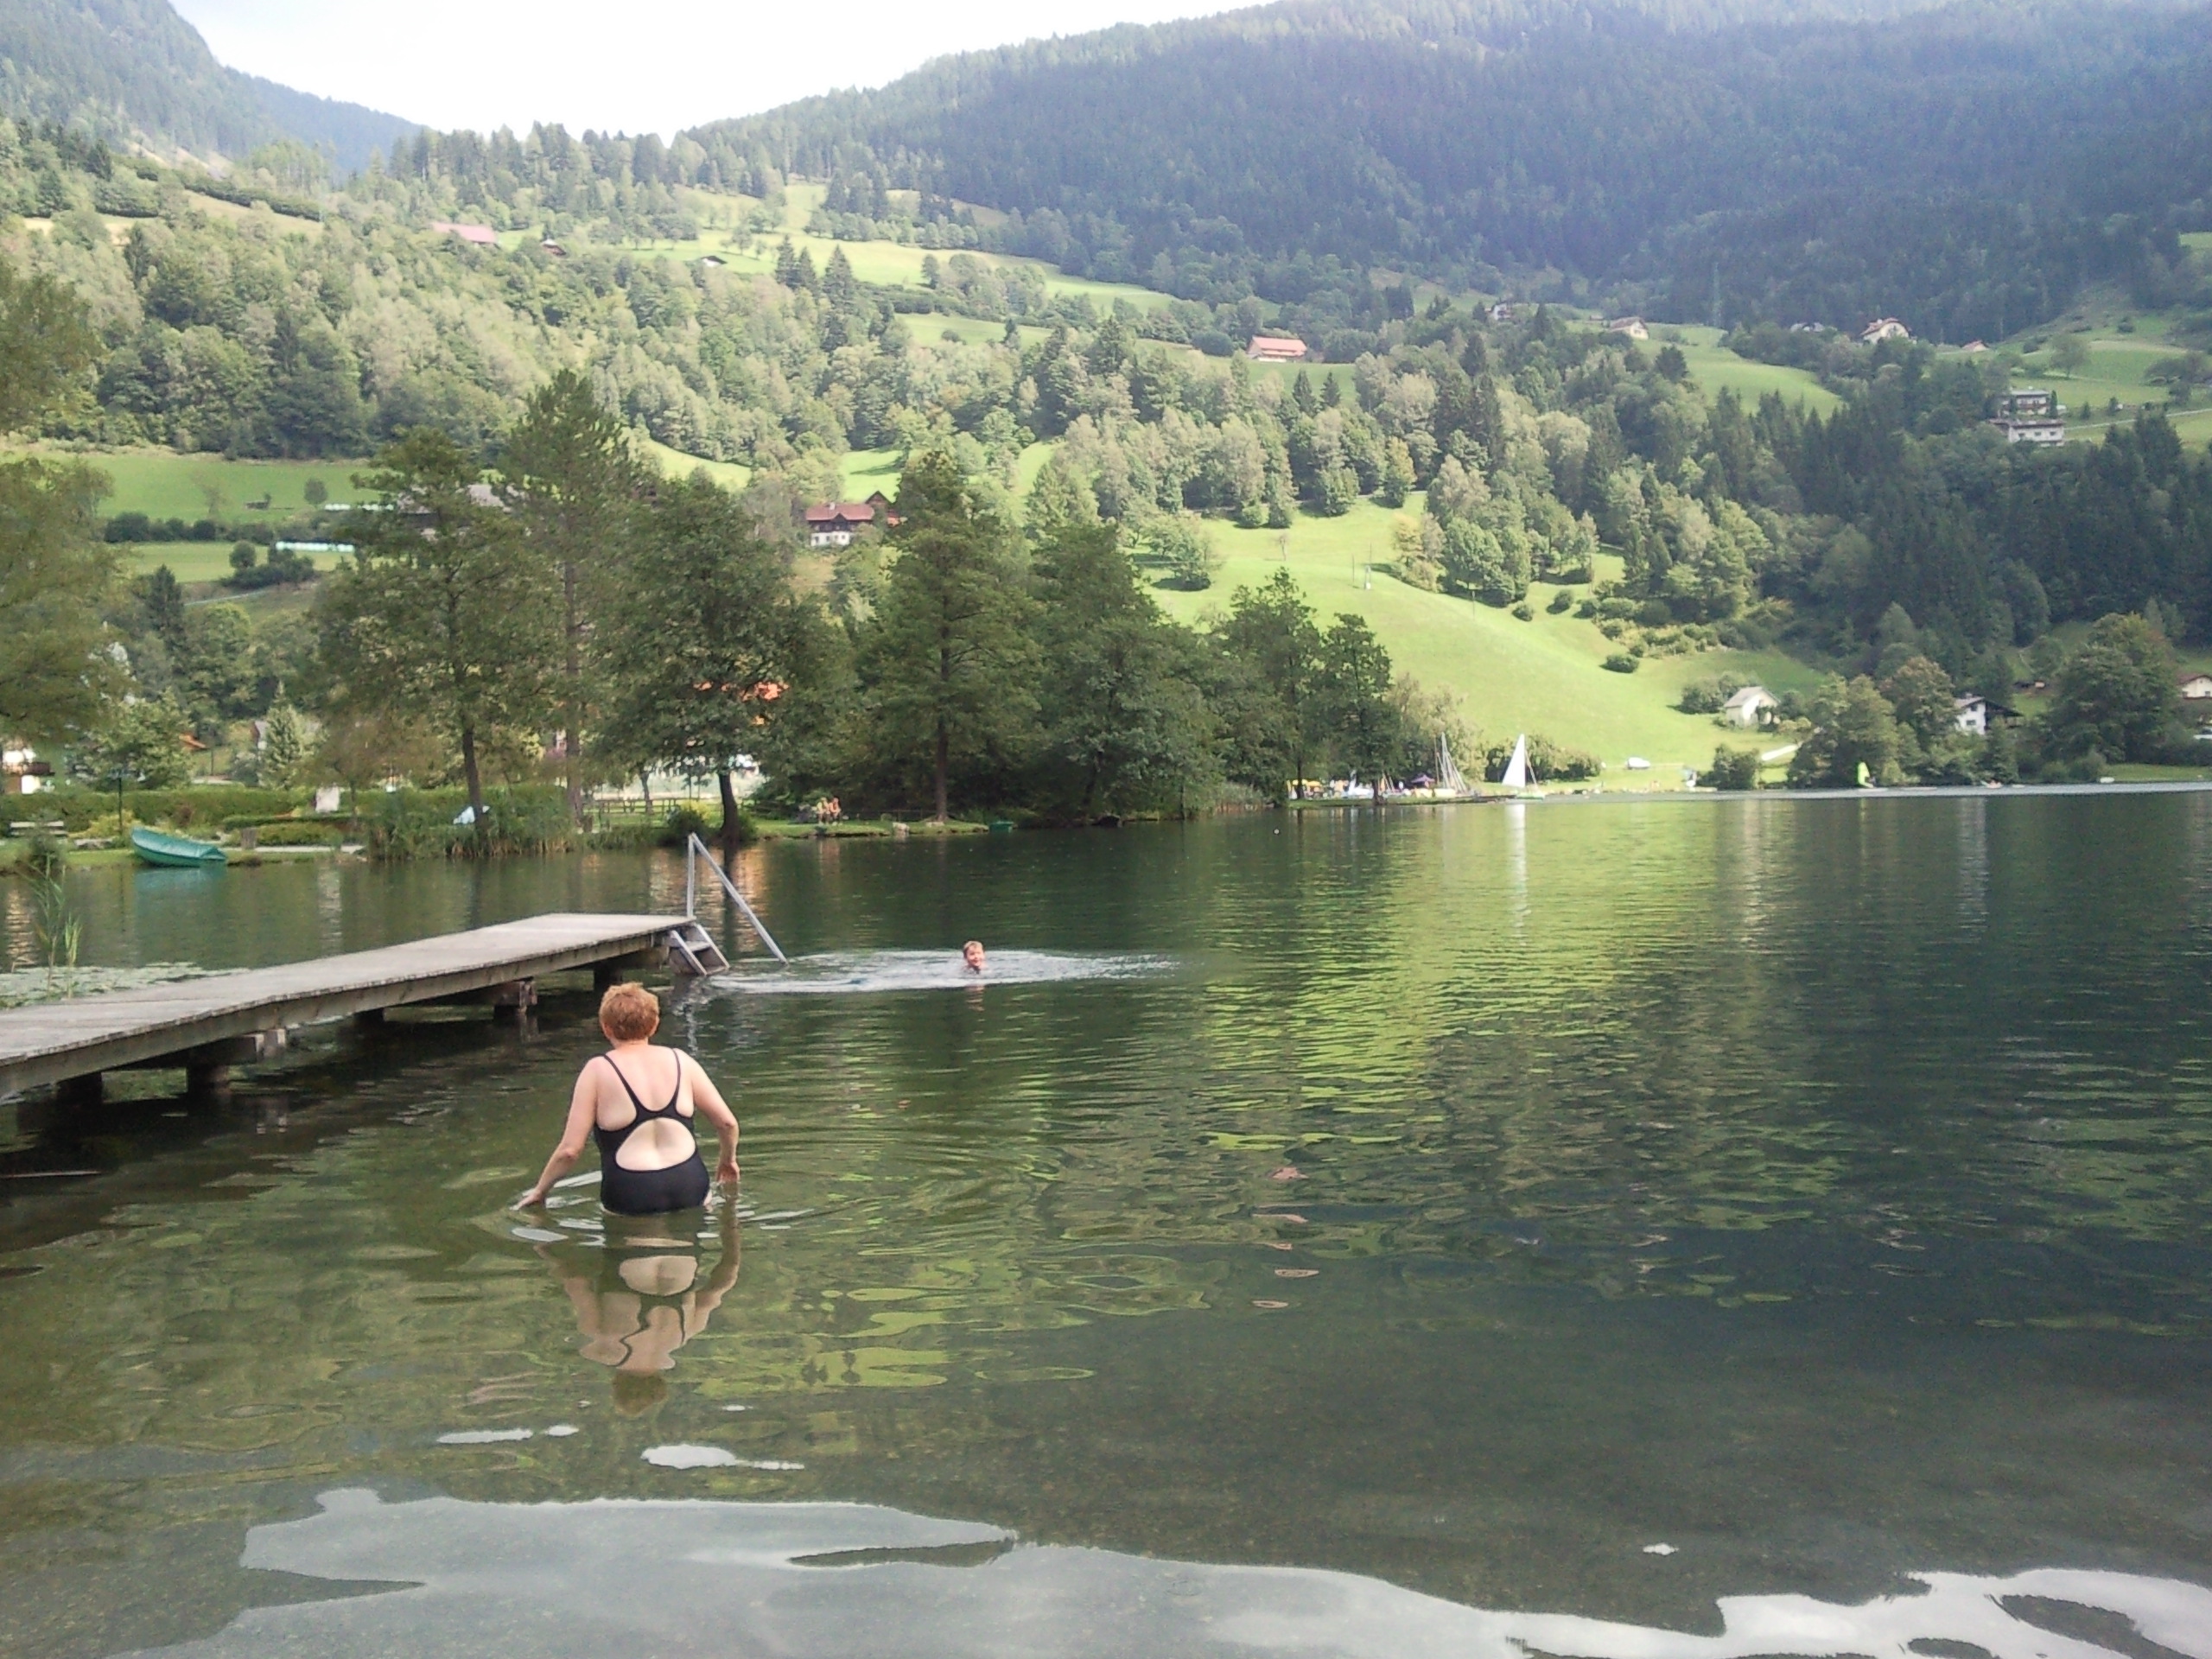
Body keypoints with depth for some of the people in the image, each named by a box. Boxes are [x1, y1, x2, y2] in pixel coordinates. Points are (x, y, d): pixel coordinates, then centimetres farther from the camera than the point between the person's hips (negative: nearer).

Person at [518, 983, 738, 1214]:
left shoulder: (598, 1070, -1)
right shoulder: (680, 1061, 8)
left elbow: (570, 1150, -2)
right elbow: (727, 1122, 9)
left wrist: (539, 1191, 14)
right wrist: (728, 1159, 29)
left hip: (631, 1199, -3)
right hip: (690, 1190, 3)